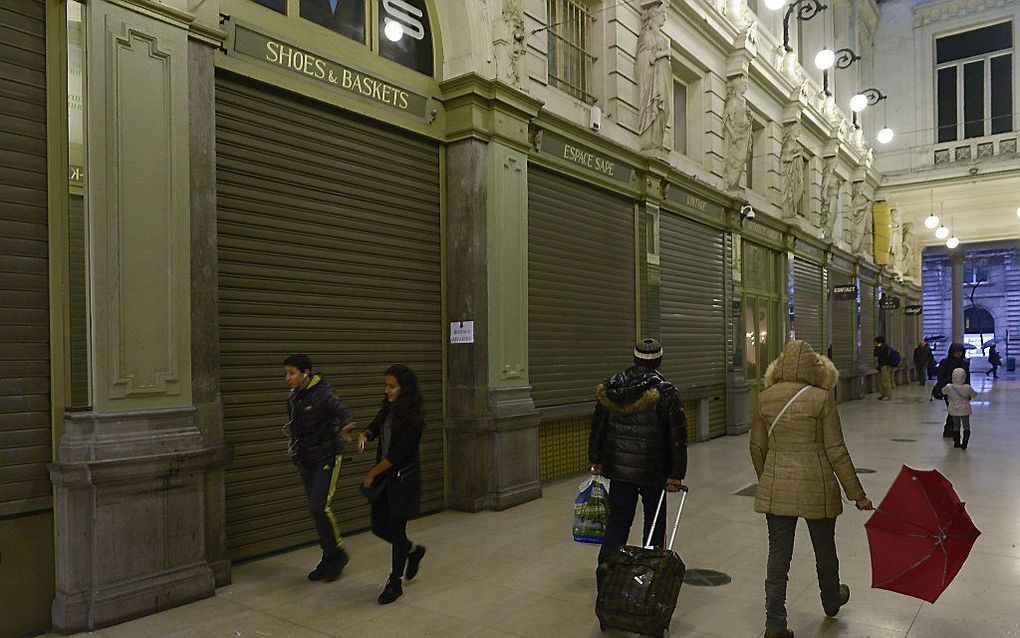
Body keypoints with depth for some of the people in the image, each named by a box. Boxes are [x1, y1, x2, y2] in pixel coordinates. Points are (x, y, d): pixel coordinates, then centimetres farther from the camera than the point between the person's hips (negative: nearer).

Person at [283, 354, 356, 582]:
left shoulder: (323, 393, -16)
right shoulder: (293, 398, 7)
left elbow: (341, 410, -33)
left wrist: (347, 424, -55)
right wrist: (297, 453, 17)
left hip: (327, 457, -7)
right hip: (305, 460, 7)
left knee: (320, 506, -14)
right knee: (315, 508, 9)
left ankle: (337, 553, 5)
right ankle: (329, 558, 22)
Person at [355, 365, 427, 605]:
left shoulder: (413, 416, -19)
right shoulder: (388, 408, 5)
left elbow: (398, 453, -19)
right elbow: (375, 426, 6)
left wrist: (372, 473, -12)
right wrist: (364, 435, -18)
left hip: (403, 478, -8)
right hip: (384, 476, 8)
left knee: (396, 529, 1)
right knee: (379, 527, 11)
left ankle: (395, 583, 18)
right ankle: (414, 551, 38)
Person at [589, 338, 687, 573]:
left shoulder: (611, 386, 2)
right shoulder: (666, 392, -9)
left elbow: (598, 426, 7)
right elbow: (677, 437, -10)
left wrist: (596, 460, 16)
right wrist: (676, 475, -6)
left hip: (618, 466, 3)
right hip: (653, 469, -3)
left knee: (618, 521, 9)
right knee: (655, 521, 15)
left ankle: (605, 573, 4)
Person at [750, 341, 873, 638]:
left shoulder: (765, 398, -2)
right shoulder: (822, 399, -11)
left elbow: (757, 447, 5)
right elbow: (836, 451, -9)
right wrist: (857, 494, 0)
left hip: (775, 488, 2)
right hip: (816, 487, -2)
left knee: (778, 553, 8)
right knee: (824, 548, 21)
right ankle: (831, 600, 47)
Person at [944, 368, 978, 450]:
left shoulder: (949, 387, -17)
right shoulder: (967, 387, -20)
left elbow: (943, 391, 4)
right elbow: (974, 395, -2)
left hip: (954, 410, 2)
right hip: (965, 410, -2)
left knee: (956, 426, 16)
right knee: (966, 426, 11)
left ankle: (956, 443, 24)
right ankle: (964, 443, 2)